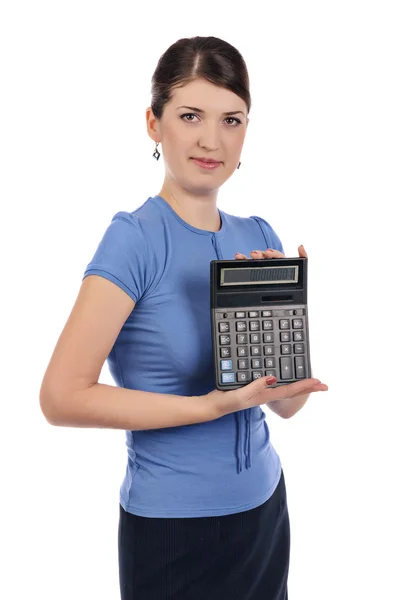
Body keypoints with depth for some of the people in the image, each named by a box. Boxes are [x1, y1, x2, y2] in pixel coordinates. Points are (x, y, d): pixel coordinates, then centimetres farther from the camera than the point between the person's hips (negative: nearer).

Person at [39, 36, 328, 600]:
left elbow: (287, 403, 0)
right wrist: (212, 405, -25)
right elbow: (62, 396, -23)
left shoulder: (259, 237, -1)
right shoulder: (136, 239, -17)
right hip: (174, 525, -6)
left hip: (265, 504, 6)